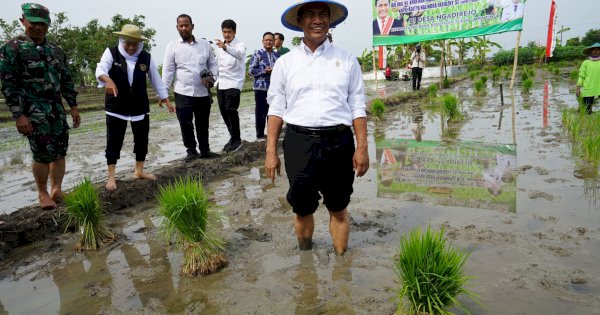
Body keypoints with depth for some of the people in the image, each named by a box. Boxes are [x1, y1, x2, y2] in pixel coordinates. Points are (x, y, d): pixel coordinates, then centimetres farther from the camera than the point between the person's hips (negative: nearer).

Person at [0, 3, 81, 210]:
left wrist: (73, 107, 10)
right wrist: (18, 115, -15)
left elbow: (66, 81, 15)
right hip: (34, 112, -5)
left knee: (60, 153, 6)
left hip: (57, 111, 5)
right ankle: (42, 193, 15)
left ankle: (56, 190, 19)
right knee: (43, 155, -4)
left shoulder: (56, 51, 11)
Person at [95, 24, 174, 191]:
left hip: (140, 105, 3)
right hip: (116, 105, -3)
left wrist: (166, 100, 5)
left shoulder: (146, 57, 0)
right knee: (114, 141, 0)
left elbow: (156, 79, 6)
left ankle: (139, 171, 27)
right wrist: (108, 81, -45)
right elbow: (100, 69, -23)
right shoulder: (111, 52, -7)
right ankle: (111, 177, 9)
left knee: (142, 139, 10)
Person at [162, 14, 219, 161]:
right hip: (183, 93, -2)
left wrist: (212, 77, -6)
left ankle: (205, 150, 24)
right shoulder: (172, 46, 1)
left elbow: (213, 64, 14)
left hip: (203, 92, 2)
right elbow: (167, 70, -2)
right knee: (186, 124, 1)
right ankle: (191, 151, 17)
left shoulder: (205, 44, 7)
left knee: (203, 124, 11)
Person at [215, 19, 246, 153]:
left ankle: (236, 139, -3)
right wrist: (217, 79, 18)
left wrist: (226, 47, -54)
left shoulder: (240, 44, -11)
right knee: (224, 111, 8)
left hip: (234, 83, -7)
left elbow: (239, 54, -36)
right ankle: (233, 137, 22)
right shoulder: (219, 45, 10)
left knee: (231, 110, -17)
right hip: (221, 83, 7)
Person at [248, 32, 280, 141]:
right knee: (261, 111, 0)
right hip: (261, 88, -4)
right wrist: (264, 71, -15)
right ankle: (260, 134, 9)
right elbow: (250, 70, -6)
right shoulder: (257, 54, -2)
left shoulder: (277, 55, 13)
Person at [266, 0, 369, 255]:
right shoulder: (285, 63, 5)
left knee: (338, 209, 13)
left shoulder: (347, 60, 5)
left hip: (339, 142, 0)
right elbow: (276, 108, 4)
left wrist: (362, 147, -3)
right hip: (299, 143, 0)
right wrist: (271, 152, -1)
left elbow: (357, 106, 4)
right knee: (302, 209, 12)